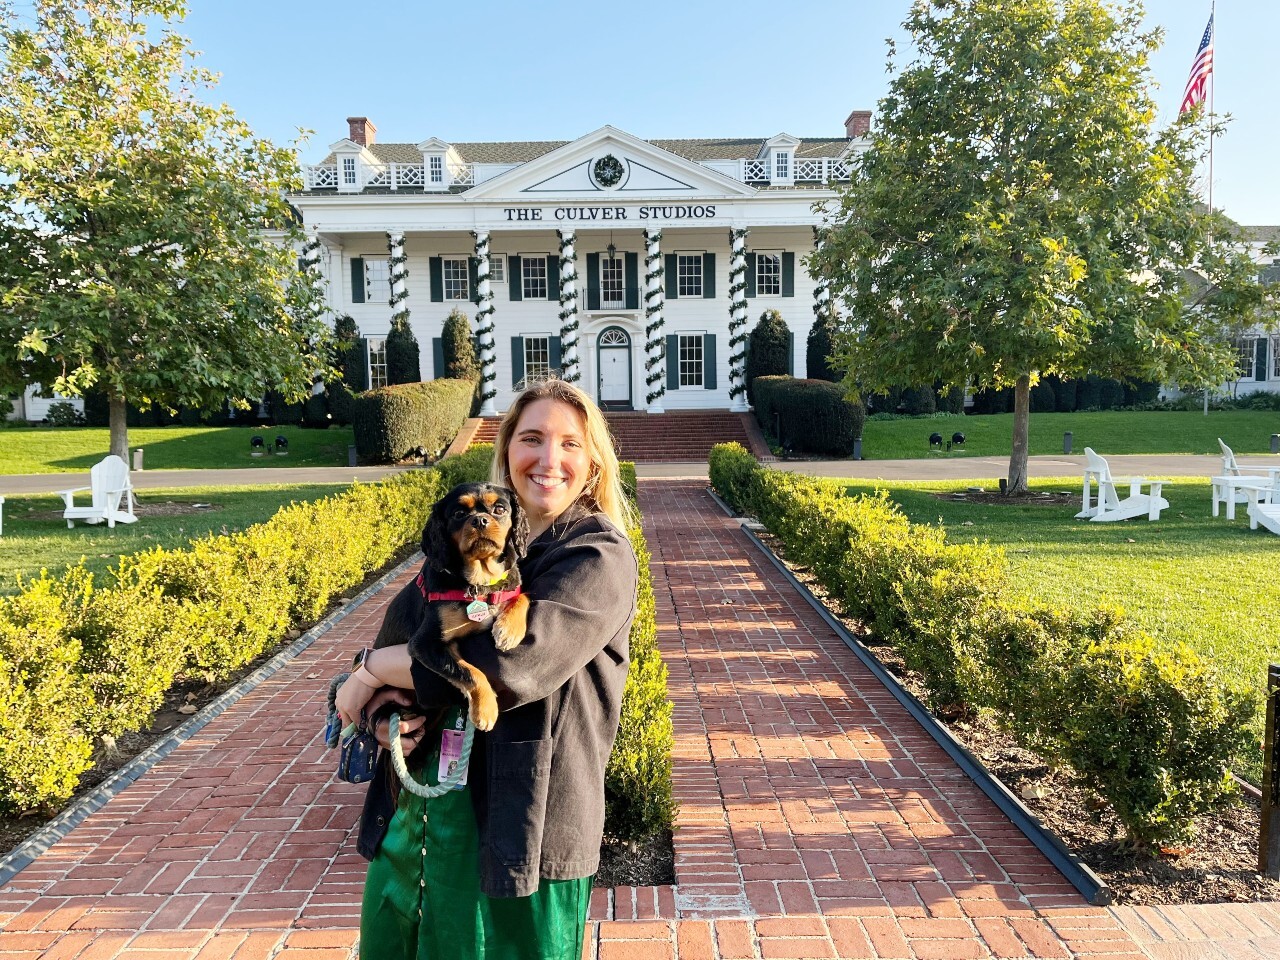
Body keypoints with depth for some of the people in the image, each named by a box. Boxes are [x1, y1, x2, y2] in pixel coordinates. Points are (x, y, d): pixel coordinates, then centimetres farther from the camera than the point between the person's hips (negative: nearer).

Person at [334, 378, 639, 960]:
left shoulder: (600, 558, -13)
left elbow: (508, 665, -25)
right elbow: (410, 631, 10)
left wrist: (374, 667, -13)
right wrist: (388, 701, -13)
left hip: (518, 821, -6)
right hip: (422, 798, 6)